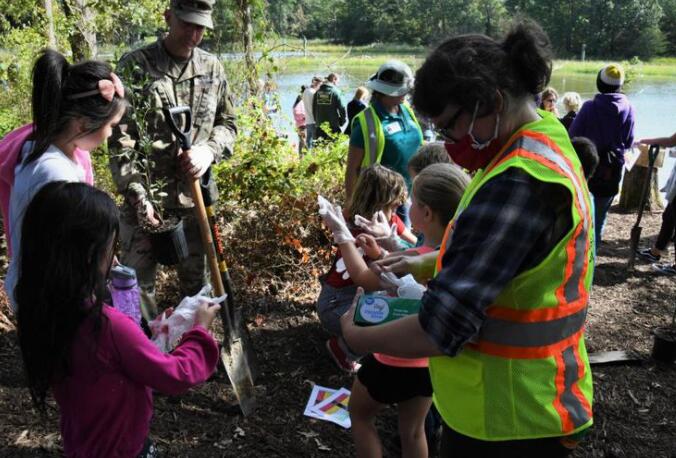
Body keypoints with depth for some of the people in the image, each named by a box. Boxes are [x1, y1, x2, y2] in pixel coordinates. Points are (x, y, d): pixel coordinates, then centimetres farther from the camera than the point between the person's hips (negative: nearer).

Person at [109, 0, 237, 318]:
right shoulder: (135, 66, -6)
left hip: (195, 195, 3)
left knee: (196, 280, 17)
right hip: (146, 197, -3)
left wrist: (209, 150, -9)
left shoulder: (212, 68, 5)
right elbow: (120, 138, -9)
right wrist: (137, 195, -17)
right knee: (137, 281, 7)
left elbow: (227, 123, 14)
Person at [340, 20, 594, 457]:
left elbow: (440, 330, -31)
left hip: (508, 421, -9)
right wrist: (423, 263, 5)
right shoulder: (549, 146, 4)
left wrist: (355, 336, -15)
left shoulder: (518, 183, -31)